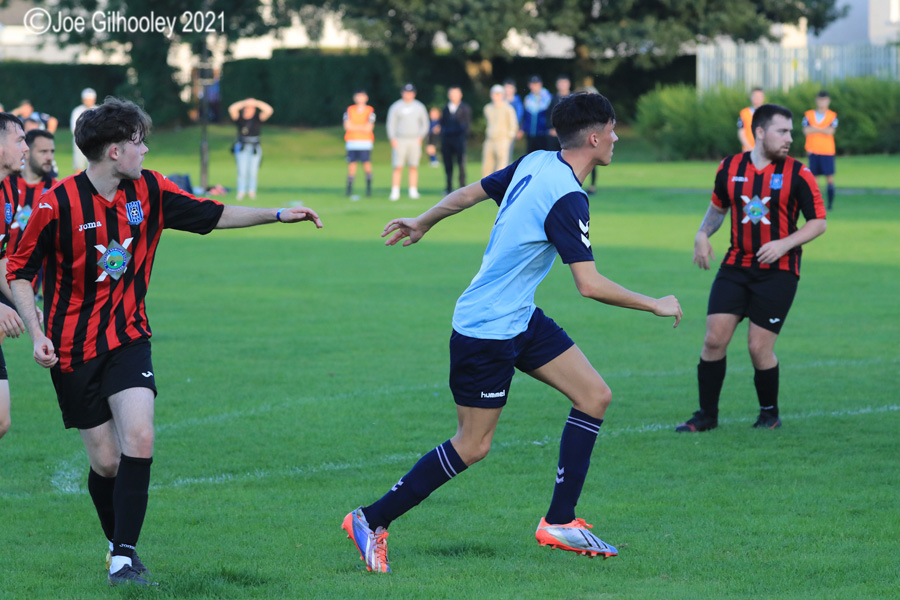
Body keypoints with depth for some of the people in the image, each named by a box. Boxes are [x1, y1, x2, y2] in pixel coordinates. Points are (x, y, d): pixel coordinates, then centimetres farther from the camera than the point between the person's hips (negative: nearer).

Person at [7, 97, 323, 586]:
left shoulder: (149, 190, 0)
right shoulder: (59, 204, -14)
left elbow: (213, 215, 12)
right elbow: (19, 271, -5)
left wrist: (278, 214, 9)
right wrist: (36, 333, -16)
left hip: (128, 339, 3)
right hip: (72, 348, -3)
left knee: (138, 440, -18)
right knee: (105, 460, 0)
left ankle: (125, 556, -14)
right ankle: (118, 543, 26)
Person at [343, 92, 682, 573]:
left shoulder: (535, 163, 2)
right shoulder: (567, 199, -25)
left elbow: (469, 193, 14)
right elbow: (589, 285, -28)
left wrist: (422, 222, 30)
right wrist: (655, 305, -15)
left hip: (520, 318, 10)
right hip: (486, 331, -10)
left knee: (595, 396, 5)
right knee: (473, 446, -1)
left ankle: (559, 523, 9)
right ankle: (370, 521, 10)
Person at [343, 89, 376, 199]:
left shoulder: (370, 111, 4)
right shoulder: (349, 110, 8)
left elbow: (369, 128, -7)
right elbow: (347, 126, -3)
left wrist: (354, 127, -7)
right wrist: (362, 127, -6)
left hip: (365, 142, -1)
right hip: (352, 141, 1)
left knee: (367, 163, -9)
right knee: (352, 163, -2)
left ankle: (368, 187, -1)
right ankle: (349, 189, 2)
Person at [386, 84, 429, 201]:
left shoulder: (419, 107, 10)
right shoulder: (396, 107, 4)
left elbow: (425, 124, 15)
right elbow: (391, 124, 2)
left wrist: (420, 136, 0)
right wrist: (393, 139, -10)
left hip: (415, 141, 2)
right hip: (400, 141, -2)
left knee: (414, 167, 1)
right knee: (398, 167, -8)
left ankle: (413, 191, 6)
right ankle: (395, 192, -7)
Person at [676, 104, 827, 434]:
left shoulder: (797, 174, -6)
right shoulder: (729, 168, 3)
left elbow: (818, 222, -2)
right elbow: (718, 207, 21)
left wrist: (785, 244, -16)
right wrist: (703, 234, 2)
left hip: (778, 271, -3)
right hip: (735, 266, 3)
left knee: (759, 348, -6)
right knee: (714, 340, -4)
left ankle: (770, 413, 17)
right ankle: (707, 415, 9)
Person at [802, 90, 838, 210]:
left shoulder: (832, 116, 2)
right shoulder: (808, 115, 6)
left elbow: (830, 131, -12)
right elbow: (806, 131, -7)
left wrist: (815, 129, -7)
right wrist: (823, 129, -7)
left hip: (827, 151, -2)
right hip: (813, 151, 2)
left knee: (829, 177, -5)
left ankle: (830, 203, 0)